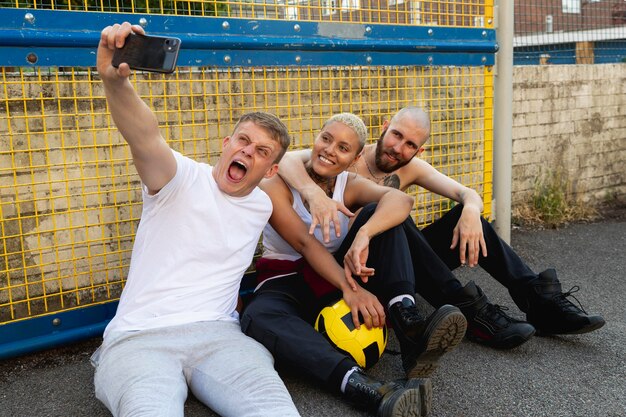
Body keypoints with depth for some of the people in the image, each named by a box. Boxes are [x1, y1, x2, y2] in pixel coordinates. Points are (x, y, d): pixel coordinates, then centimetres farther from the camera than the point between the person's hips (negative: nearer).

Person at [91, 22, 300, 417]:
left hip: (216, 335, 3)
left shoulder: (263, 204, 15)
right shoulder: (182, 177, -2)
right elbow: (146, 138, -23)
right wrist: (115, 81, -43)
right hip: (138, 338, -3)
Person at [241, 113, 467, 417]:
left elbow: (401, 200, -22)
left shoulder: (350, 187, 1)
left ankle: (410, 327, -34)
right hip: (286, 283, -2)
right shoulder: (276, 187, -8)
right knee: (257, 318, -39)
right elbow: (305, 243, -23)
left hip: (335, 278, 3)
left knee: (379, 215, -17)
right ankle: (364, 387, -57)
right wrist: (349, 288, -38)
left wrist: (363, 236, -43)